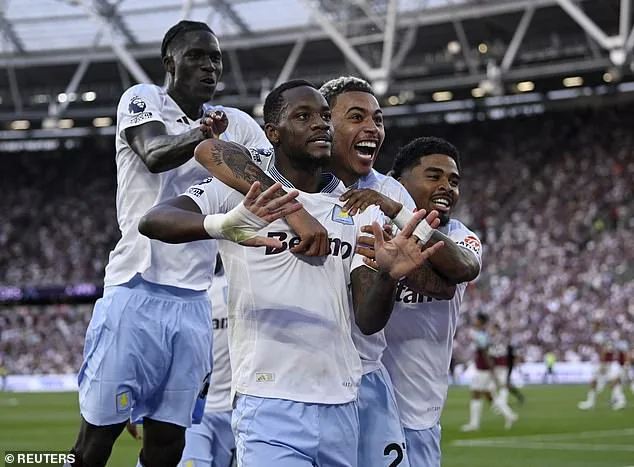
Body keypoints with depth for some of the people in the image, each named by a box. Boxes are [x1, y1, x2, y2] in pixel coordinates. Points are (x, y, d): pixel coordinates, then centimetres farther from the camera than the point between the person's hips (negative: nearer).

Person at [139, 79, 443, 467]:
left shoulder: (361, 211, 12)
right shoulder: (241, 191, -1)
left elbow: (368, 322, 5)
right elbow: (152, 221, -16)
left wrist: (388, 277, -18)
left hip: (341, 409, 5)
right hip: (269, 406, -5)